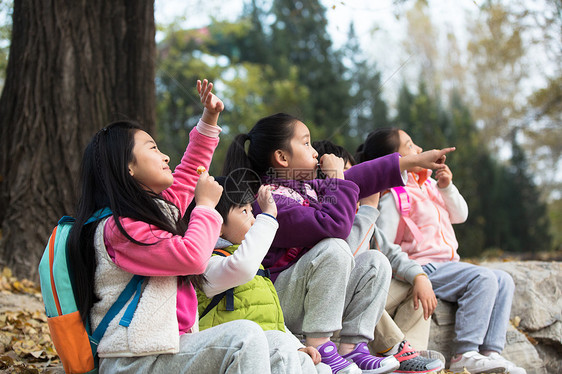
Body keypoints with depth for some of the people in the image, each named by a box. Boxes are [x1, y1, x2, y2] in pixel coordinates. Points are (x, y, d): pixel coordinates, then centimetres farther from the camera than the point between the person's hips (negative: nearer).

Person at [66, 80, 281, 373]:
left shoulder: (157, 208, 17)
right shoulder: (119, 228, -13)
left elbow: (186, 176, 36)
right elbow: (192, 257, -21)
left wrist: (209, 119, 33)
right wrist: (206, 204, -6)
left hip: (171, 346, 10)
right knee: (245, 337, -28)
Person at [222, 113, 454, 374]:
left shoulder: (306, 187, 12)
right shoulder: (270, 202, -20)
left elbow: (360, 178, 17)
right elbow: (334, 225, -30)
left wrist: (413, 161, 17)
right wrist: (336, 178, -16)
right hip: (277, 304, -10)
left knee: (374, 262, 2)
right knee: (334, 248, -28)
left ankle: (350, 348, -8)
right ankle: (318, 347, -24)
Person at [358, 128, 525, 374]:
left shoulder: (427, 185, 14)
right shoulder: (394, 195, -13)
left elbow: (460, 215, 15)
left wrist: (447, 187, 1)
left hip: (447, 263, 10)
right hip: (423, 268, -10)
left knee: (503, 281, 1)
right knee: (483, 279, -25)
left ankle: (489, 352, -9)